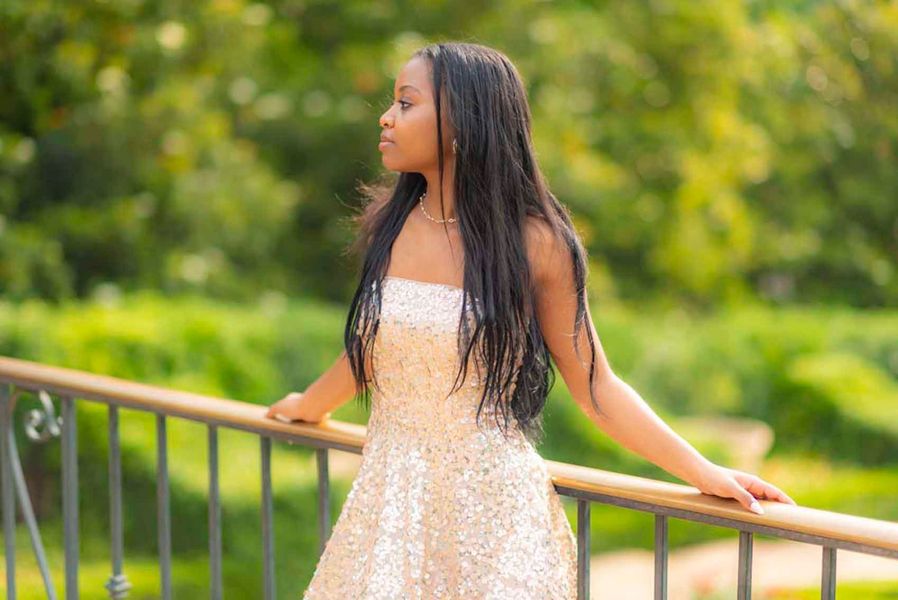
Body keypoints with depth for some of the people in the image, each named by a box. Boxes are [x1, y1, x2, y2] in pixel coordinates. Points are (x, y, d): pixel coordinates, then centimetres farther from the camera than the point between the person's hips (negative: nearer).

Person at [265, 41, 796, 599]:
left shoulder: (534, 241, -11)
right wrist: (309, 406, 33)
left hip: (492, 506, -3)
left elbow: (595, 386, -5)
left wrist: (704, 471, -10)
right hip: (391, 504, 4)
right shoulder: (389, 224, -1)